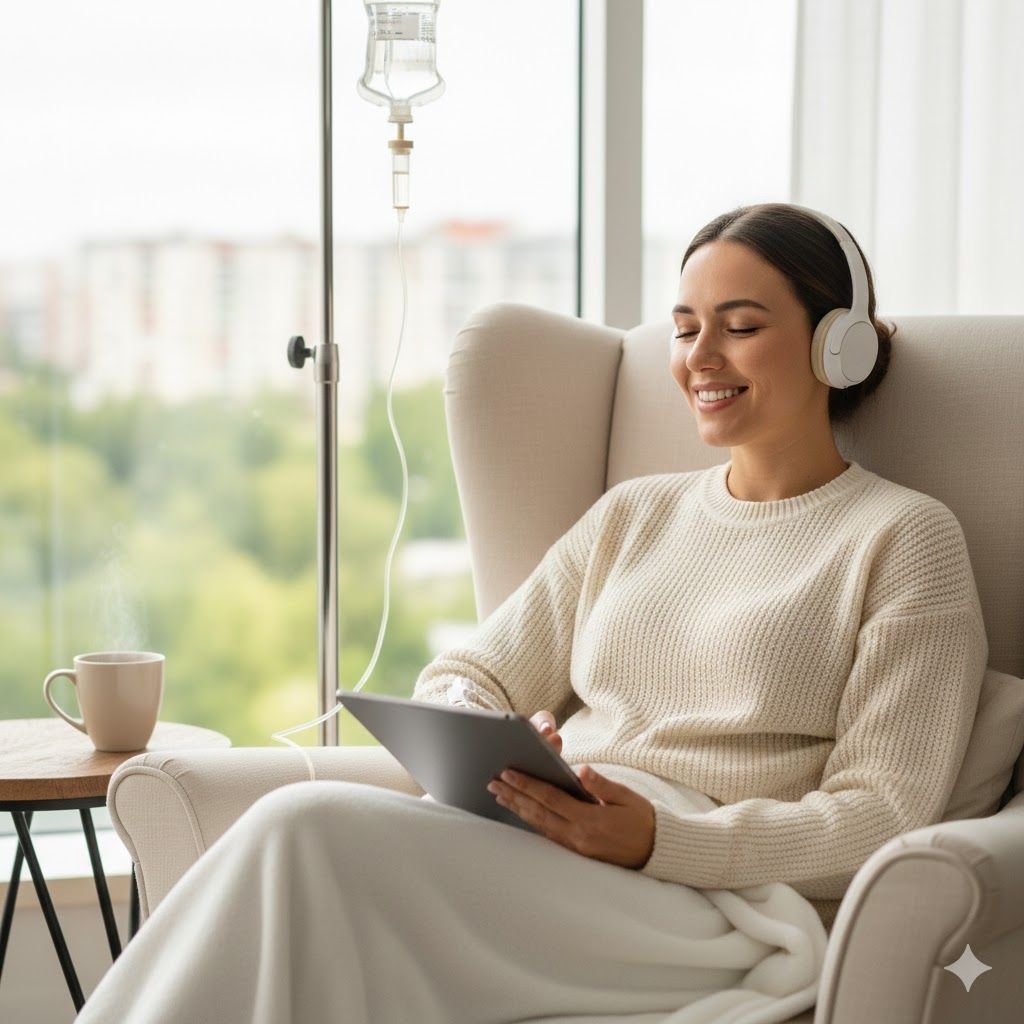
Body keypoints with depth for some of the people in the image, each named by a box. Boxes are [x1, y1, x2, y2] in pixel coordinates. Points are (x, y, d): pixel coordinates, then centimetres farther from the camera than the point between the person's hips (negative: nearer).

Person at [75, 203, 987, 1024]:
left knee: (313, 825, -29)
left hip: (718, 902, -5)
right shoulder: (631, 515, 25)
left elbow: (884, 813, -2)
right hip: (529, 842, 5)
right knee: (306, 829, -29)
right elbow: (469, 676, 23)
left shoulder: (908, 539, 7)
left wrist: (659, 840, -18)